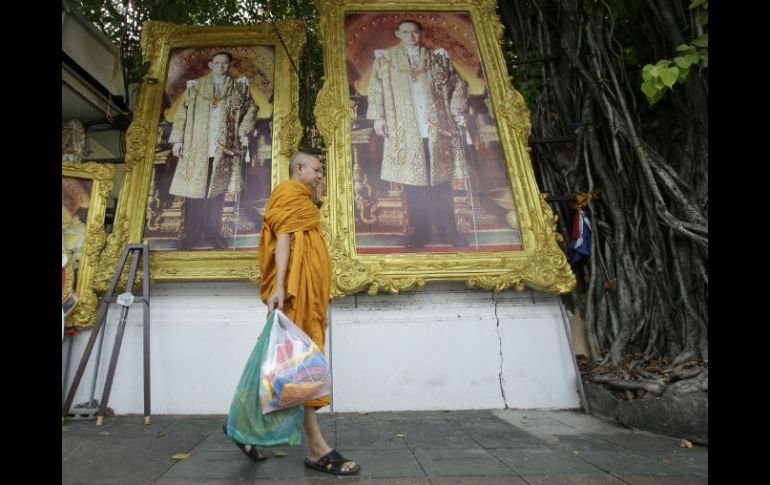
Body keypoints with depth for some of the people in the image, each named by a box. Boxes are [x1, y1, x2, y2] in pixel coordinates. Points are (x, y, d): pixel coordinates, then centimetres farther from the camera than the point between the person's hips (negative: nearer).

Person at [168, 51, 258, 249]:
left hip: (224, 149, 0)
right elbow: (182, 113, 8)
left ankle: (213, 232, 16)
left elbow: (251, 109, 12)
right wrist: (177, 139, 0)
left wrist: (243, 131, -2)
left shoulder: (239, 87, 10)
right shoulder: (195, 86, 10)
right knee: (193, 189, -2)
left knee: (217, 190, 5)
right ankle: (192, 234, 8)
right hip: (196, 148, 0)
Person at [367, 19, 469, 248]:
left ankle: (448, 230, 12)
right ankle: (420, 232, 9)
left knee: (441, 180, 2)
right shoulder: (385, 58, 12)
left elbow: (458, 83, 16)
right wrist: (378, 116, -5)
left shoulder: (438, 56, 14)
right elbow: (375, 87, 7)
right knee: (412, 181, -1)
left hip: (437, 128, 1)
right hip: (405, 132, -1)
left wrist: (457, 109, 3)